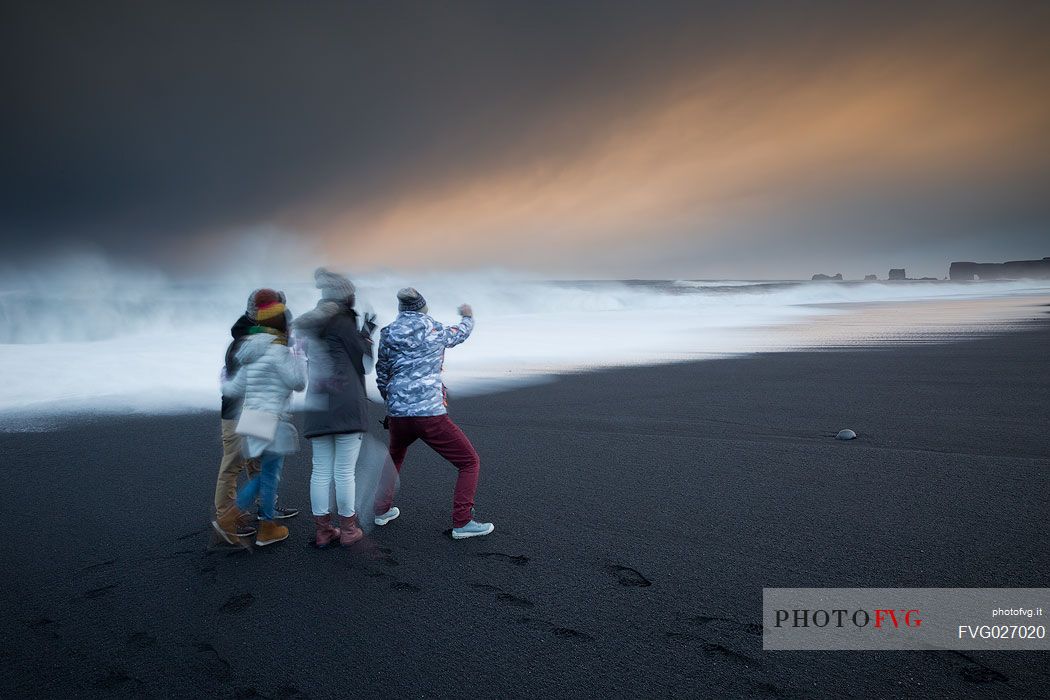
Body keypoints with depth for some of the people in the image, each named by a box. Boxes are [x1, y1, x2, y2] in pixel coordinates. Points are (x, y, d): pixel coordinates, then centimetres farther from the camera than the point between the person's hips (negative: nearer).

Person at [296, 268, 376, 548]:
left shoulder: (310, 324, 15)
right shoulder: (342, 322, -7)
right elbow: (361, 359, -1)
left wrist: (363, 332, 18)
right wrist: (367, 333, 12)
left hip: (317, 407, 7)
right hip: (347, 406, -6)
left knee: (321, 471, 9)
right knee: (344, 471, 1)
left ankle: (322, 530, 16)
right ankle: (348, 529, 11)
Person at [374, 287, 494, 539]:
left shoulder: (386, 336, 8)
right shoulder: (436, 331, 3)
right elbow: (462, 332, 25)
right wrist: (468, 316, 47)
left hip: (397, 415, 4)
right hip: (431, 415, -4)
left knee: (395, 457, 34)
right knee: (470, 462, 8)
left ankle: (382, 511, 39)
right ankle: (462, 522, 2)